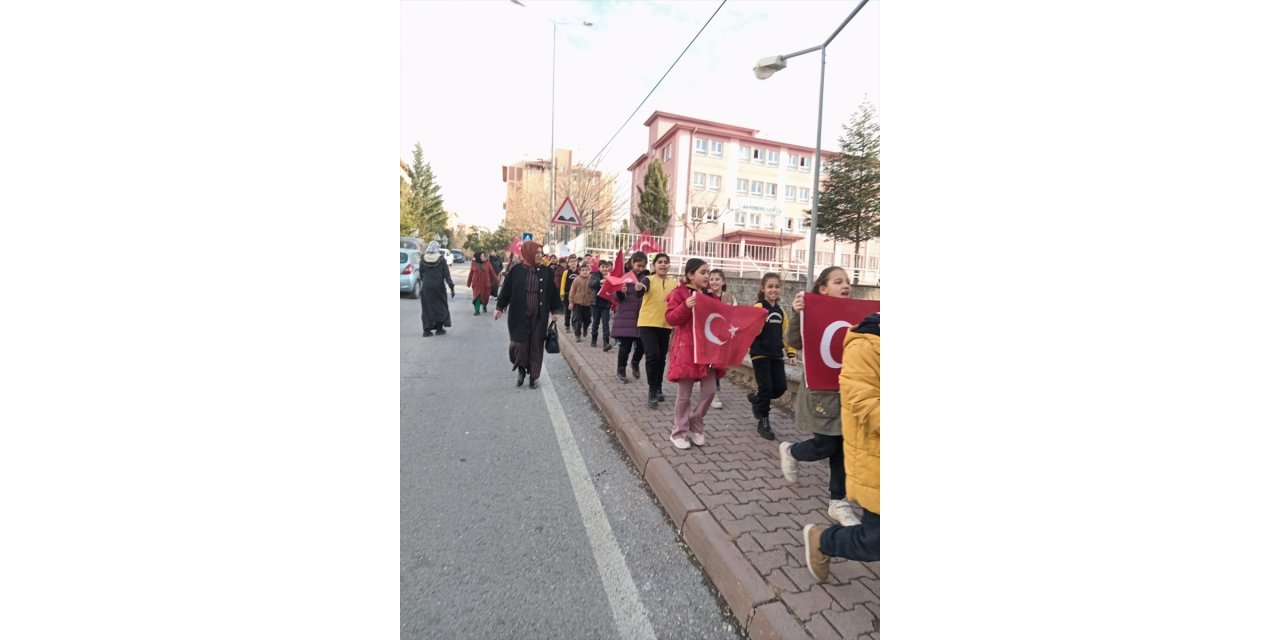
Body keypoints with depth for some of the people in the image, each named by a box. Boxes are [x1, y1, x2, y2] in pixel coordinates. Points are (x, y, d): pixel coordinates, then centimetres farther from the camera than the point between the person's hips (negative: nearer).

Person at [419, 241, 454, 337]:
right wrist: (451, 287, -7)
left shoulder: (423, 259, -1)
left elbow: (420, 273, 6)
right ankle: (439, 328, 14)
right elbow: (446, 274, -10)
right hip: (438, 286, -2)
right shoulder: (441, 259, -8)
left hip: (426, 286, 2)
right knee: (440, 306, 11)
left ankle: (426, 330, 7)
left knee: (427, 307, 8)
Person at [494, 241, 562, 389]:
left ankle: (533, 376, 19)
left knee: (536, 345, 6)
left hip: (539, 315, 2)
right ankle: (521, 368, 26)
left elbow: (552, 291, 7)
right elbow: (506, 289, 1)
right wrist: (499, 307, 2)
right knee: (519, 343, -2)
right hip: (519, 314, -2)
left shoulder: (545, 271, 1)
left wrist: (554, 310, 9)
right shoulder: (516, 269, -4)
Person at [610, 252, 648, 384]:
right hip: (625, 317, -3)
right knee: (625, 346, 3)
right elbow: (616, 296, -5)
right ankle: (621, 370, 22)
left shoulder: (646, 276, 6)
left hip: (641, 317, 3)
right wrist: (620, 292, -26)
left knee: (641, 344, 7)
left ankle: (635, 363, 37)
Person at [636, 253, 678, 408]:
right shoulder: (648, 279, -7)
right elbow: (641, 292, -29)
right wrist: (638, 288, -52)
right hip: (647, 324, -4)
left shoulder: (674, 283, 5)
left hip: (666, 325, 5)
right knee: (652, 356, -14)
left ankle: (658, 389, 29)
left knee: (661, 358, 12)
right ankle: (652, 391, 0)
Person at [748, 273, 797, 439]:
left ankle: (756, 399, 33)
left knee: (780, 387, 4)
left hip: (777, 355, 6)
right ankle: (763, 422, 15)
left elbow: (785, 333, 17)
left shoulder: (780, 310, 14)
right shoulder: (758, 307, -7)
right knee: (766, 387, -3)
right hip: (760, 354, -6)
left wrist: (790, 353, 12)